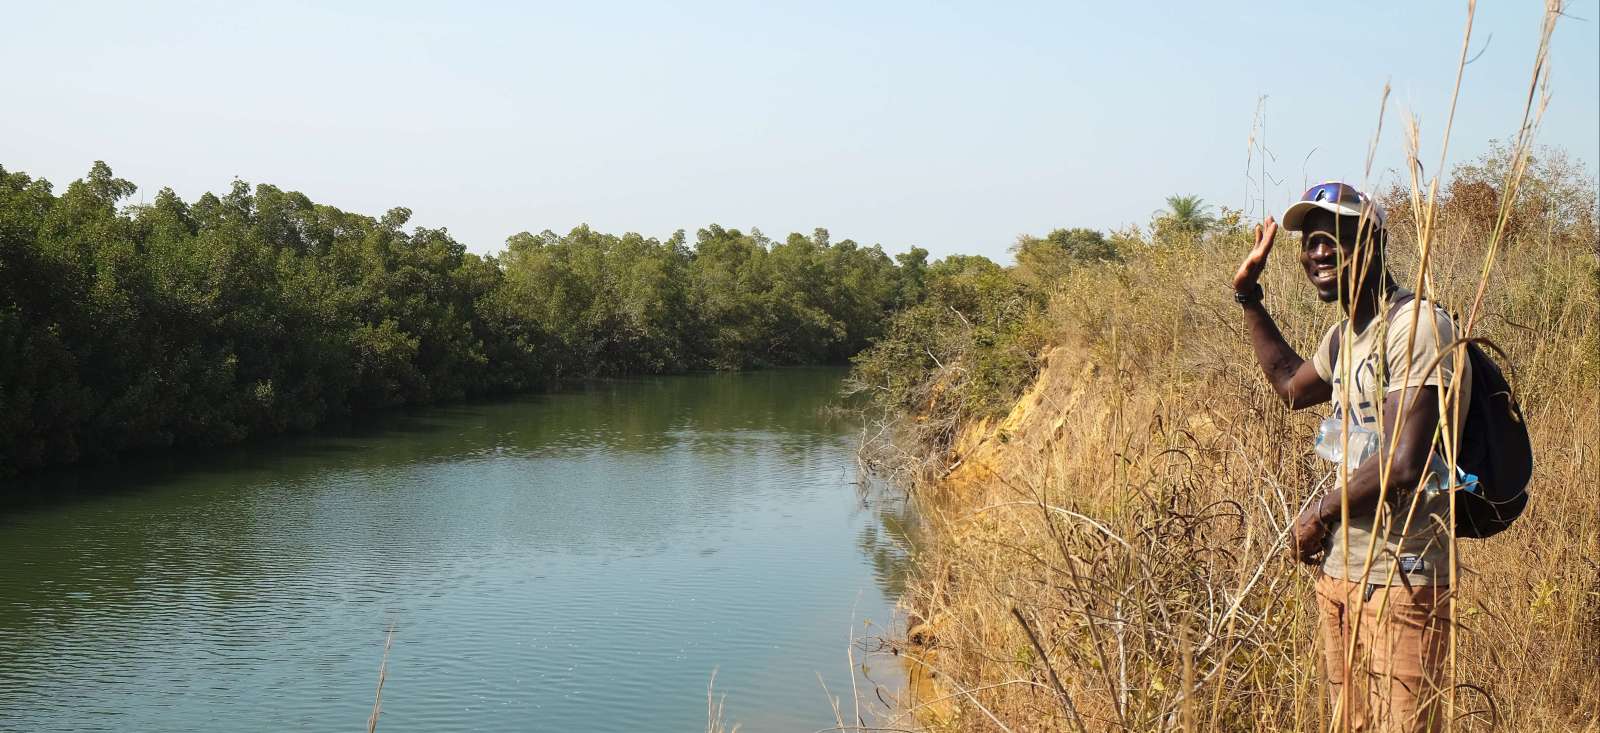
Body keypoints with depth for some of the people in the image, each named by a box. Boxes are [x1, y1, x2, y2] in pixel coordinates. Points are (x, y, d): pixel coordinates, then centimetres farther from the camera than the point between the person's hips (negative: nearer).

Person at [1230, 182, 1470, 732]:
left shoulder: (1416, 325, -15)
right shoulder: (1343, 336, 13)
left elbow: (1404, 465, -23)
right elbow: (1292, 386, 34)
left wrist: (1318, 517, -8)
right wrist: (1248, 296, 27)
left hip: (1400, 581, -9)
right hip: (1338, 572, 9)